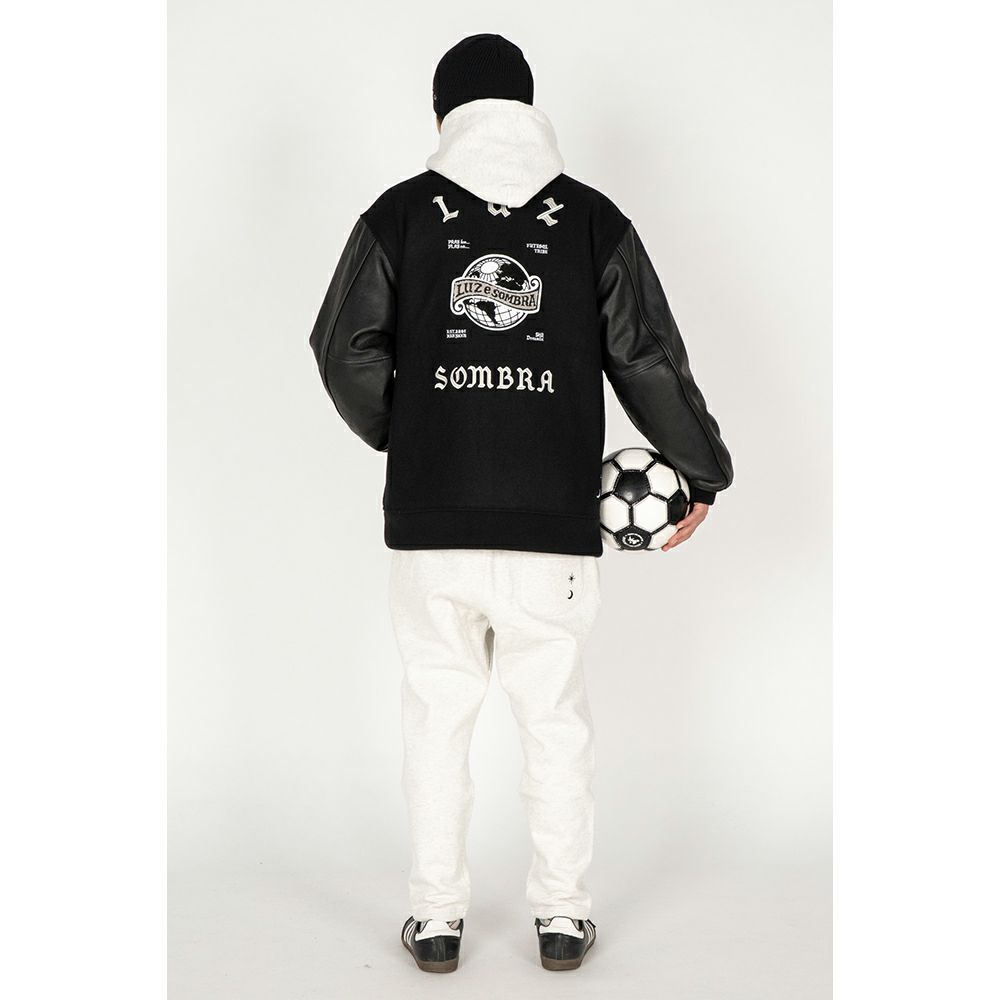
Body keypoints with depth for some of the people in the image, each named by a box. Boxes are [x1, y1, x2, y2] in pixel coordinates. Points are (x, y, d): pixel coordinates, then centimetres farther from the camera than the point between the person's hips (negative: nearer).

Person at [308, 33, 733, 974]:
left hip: (429, 520, 0)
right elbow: (649, 361, 2)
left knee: (437, 714, 11)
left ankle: (436, 917, 20)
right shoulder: (593, 217, 4)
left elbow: (344, 348, 1)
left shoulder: (400, 213, 3)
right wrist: (704, 472, 13)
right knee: (555, 718, 11)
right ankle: (561, 915, 20)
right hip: (554, 525, 0)